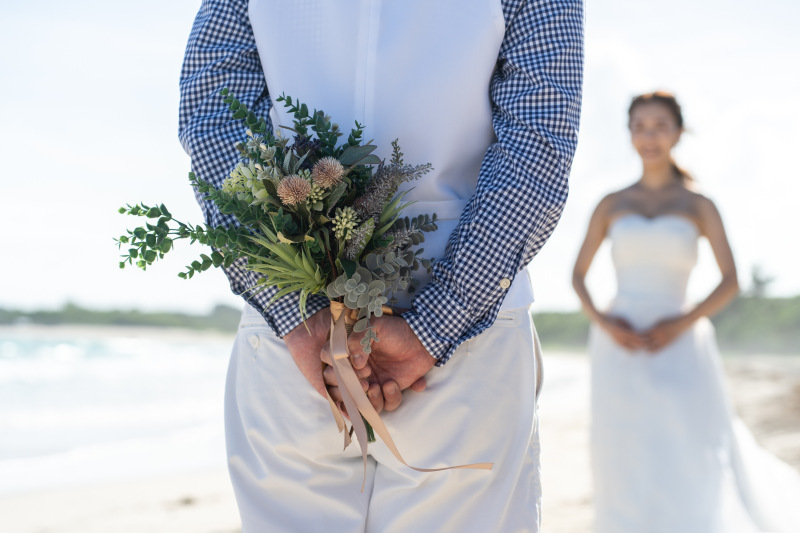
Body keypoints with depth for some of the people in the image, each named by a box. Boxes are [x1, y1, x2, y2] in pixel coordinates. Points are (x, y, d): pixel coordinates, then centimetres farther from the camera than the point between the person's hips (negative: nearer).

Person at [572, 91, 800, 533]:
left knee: (694, 472, -8)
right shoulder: (611, 205, 9)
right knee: (629, 475, 1)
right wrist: (602, 322, -8)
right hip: (620, 353, 2)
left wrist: (683, 323, -14)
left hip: (678, 352, -1)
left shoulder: (700, 205, 5)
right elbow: (578, 275, 11)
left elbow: (730, 281, 1)